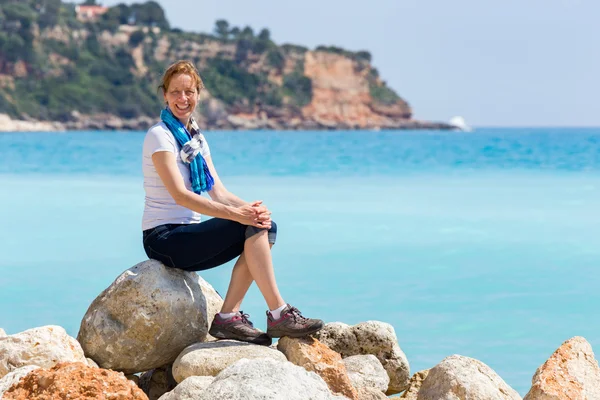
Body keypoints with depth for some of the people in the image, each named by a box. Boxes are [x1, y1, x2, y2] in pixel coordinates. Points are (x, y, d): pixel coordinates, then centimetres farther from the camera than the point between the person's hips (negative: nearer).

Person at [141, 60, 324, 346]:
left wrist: (250, 208, -14)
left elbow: (218, 192, 7)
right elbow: (179, 194, -22)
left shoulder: (197, 139, 15)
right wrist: (234, 213, -29)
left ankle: (228, 317, -10)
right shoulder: (159, 136, -10)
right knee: (252, 226, -22)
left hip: (187, 236, 8)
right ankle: (278, 315, -21)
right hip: (163, 239, -8)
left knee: (265, 226, -10)